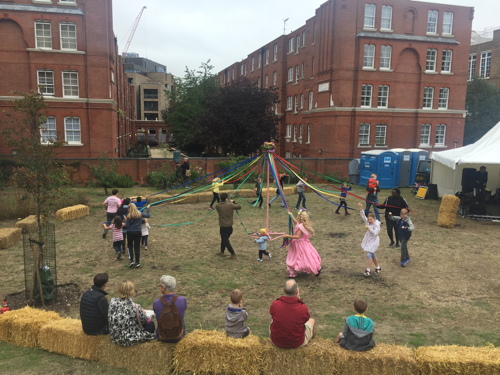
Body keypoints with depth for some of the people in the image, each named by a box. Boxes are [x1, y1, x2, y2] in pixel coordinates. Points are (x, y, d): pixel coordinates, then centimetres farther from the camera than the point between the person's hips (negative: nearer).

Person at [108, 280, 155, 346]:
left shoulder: (113, 301, -11)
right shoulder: (134, 307, -27)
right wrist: (141, 311, 14)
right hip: (128, 340, -6)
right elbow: (144, 320, -10)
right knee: (151, 324, 16)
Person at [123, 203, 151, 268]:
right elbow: (148, 215, 15)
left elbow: (127, 226, -8)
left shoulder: (129, 216, -11)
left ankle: (131, 260, 6)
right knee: (137, 247, 10)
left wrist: (124, 224, 13)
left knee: (130, 246, 16)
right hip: (138, 232, 3)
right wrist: (147, 208, 28)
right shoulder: (140, 214, -1)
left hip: (130, 232, -2)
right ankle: (137, 262, 11)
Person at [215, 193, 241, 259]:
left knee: (225, 241, 5)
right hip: (229, 226, 3)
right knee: (224, 239, 22)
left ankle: (233, 254, 3)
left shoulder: (218, 206, -10)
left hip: (223, 226, -3)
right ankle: (222, 252, 36)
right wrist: (233, 202, 16)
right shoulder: (230, 205, -10)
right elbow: (239, 207, 3)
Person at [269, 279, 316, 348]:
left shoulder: (274, 305, -23)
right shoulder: (303, 308, -27)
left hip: (276, 342, 1)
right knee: (312, 320, 26)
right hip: (297, 344, -1)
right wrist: (299, 299, -4)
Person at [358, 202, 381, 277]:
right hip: (368, 240, 8)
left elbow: (375, 233, -26)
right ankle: (378, 267, 36)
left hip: (373, 241, -8)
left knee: (369, 254, -13)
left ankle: (368, 271, -8)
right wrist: (361, 208, -20)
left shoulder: (377, 225, -18)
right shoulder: (367, 222, 0)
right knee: (372, 254, 18)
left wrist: (369, 228, -36)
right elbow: (363, 216, -7)